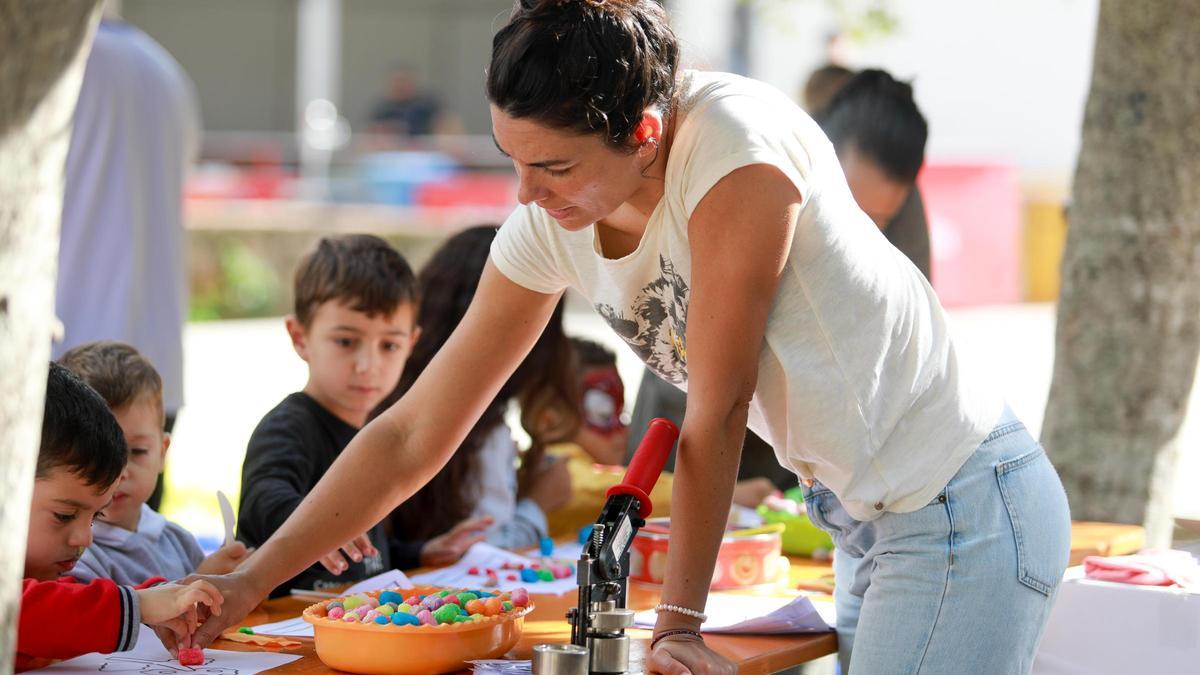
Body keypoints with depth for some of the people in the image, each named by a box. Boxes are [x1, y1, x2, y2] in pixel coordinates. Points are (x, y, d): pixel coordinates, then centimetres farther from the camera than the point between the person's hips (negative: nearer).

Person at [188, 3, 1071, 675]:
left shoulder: (738, 144, -25)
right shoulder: (547, 231, -4)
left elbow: (718, 413, -21)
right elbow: (412, 437, 2)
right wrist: (250, 584, 0)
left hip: (966, 508, -7)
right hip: (866, 523, 7)